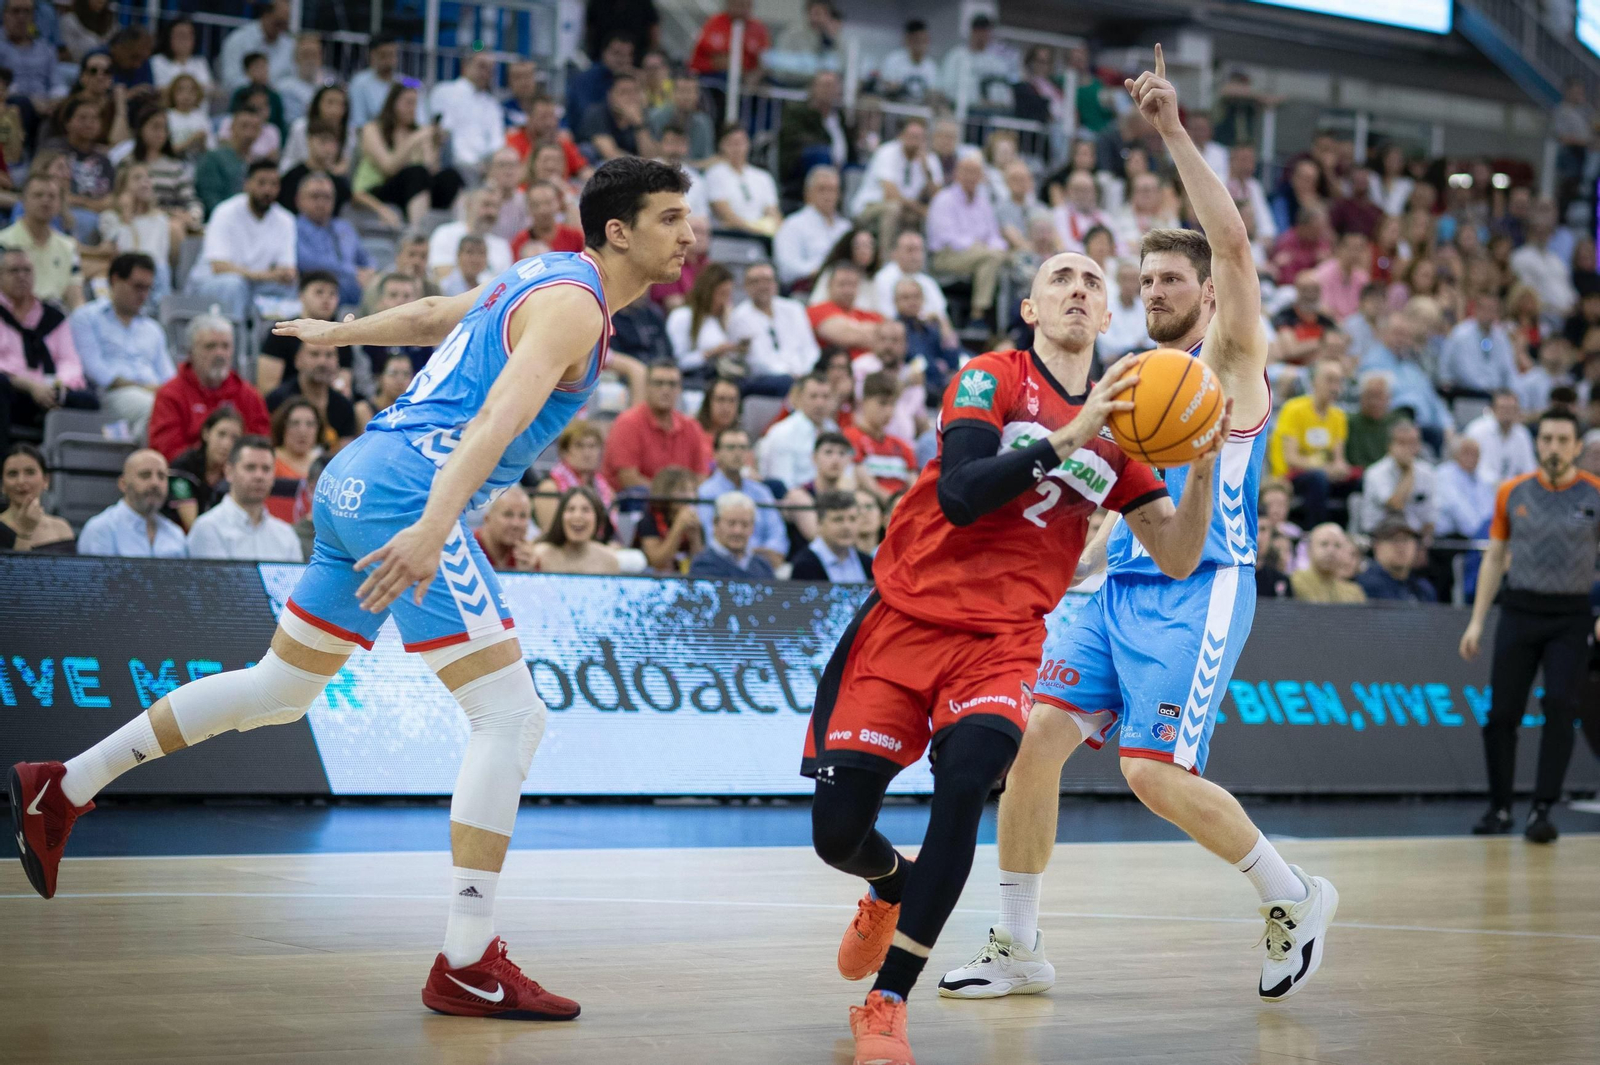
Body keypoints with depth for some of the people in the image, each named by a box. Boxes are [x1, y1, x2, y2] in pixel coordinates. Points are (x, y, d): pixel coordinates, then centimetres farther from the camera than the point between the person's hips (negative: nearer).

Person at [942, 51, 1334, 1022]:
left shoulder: (1232, 358, 0)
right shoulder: (1134, 379, 21)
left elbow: (1233, 243, -17)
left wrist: (1176, 133, -21)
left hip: (1200, 589, -7)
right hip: (1121, 587, 7)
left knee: (1156, 773, -16)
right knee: (1034, 734, -6)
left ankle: (1296, 897, 7)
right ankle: (1018, 948, 2)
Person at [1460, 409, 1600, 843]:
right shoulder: (1512, 493, 6)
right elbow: (1494, 558, 12)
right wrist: (1477, 621, 8)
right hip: (1519, 611, 2)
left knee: (1560, 709, -12)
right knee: (1501, 713, 1)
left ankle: (1542, 810, -8)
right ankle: (1500, 808, 14)